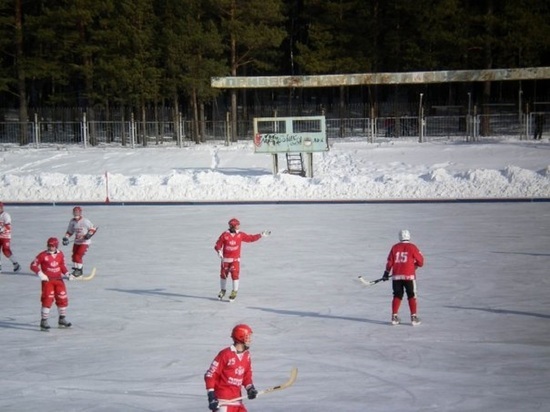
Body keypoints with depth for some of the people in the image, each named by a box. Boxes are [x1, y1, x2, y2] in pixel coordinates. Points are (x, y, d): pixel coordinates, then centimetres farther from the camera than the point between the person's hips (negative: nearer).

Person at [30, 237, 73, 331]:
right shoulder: (43, 255, -8)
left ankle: (62, 320, 27)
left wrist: (66, 274, 0)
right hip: (47, 280, -5)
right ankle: (44, 321, -6)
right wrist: (40, 274, -18)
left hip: (58, 280, 5)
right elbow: (33, 265, -7)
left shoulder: (60, 255, 6)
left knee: (63, 299, 10)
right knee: (47, 300, -13)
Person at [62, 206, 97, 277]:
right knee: (74, 256, 7)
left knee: (78, 256, -14)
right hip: (77, 242, 6)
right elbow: (69, 231, 13)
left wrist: (89, 234, -25)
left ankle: (79, 270, -2)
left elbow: (93, 228, -9)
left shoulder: (85, 221, -16)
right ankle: (75, 269, 23)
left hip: (84, 242, -6)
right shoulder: (72, 222, 1)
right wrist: (66, 237, -1)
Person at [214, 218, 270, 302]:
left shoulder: (240, 235, 1)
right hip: (225, 259, 0)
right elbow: (218, 245, -5)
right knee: (223, 274, 9)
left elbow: (251, 238, 7)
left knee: (235, 275, -10)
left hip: (235, 259, 0)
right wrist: (219, 251, -24)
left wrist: (261, 235, 3)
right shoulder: (225, 235, -7)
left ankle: (234, 292, 4)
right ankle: (222, 291, 28)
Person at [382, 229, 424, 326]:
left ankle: (394, 316, 9)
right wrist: (414, 265, 19)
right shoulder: (412, 247, -4)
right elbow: (420, 261, -1)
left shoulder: (395, 247, 6)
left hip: (396, 276, 3)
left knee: (397, 296, 12)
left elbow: (390, 261, 6)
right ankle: (414, 317, 0)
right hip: (409, 275, -3)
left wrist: (386, 273, 16)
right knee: (411, 296, 4)